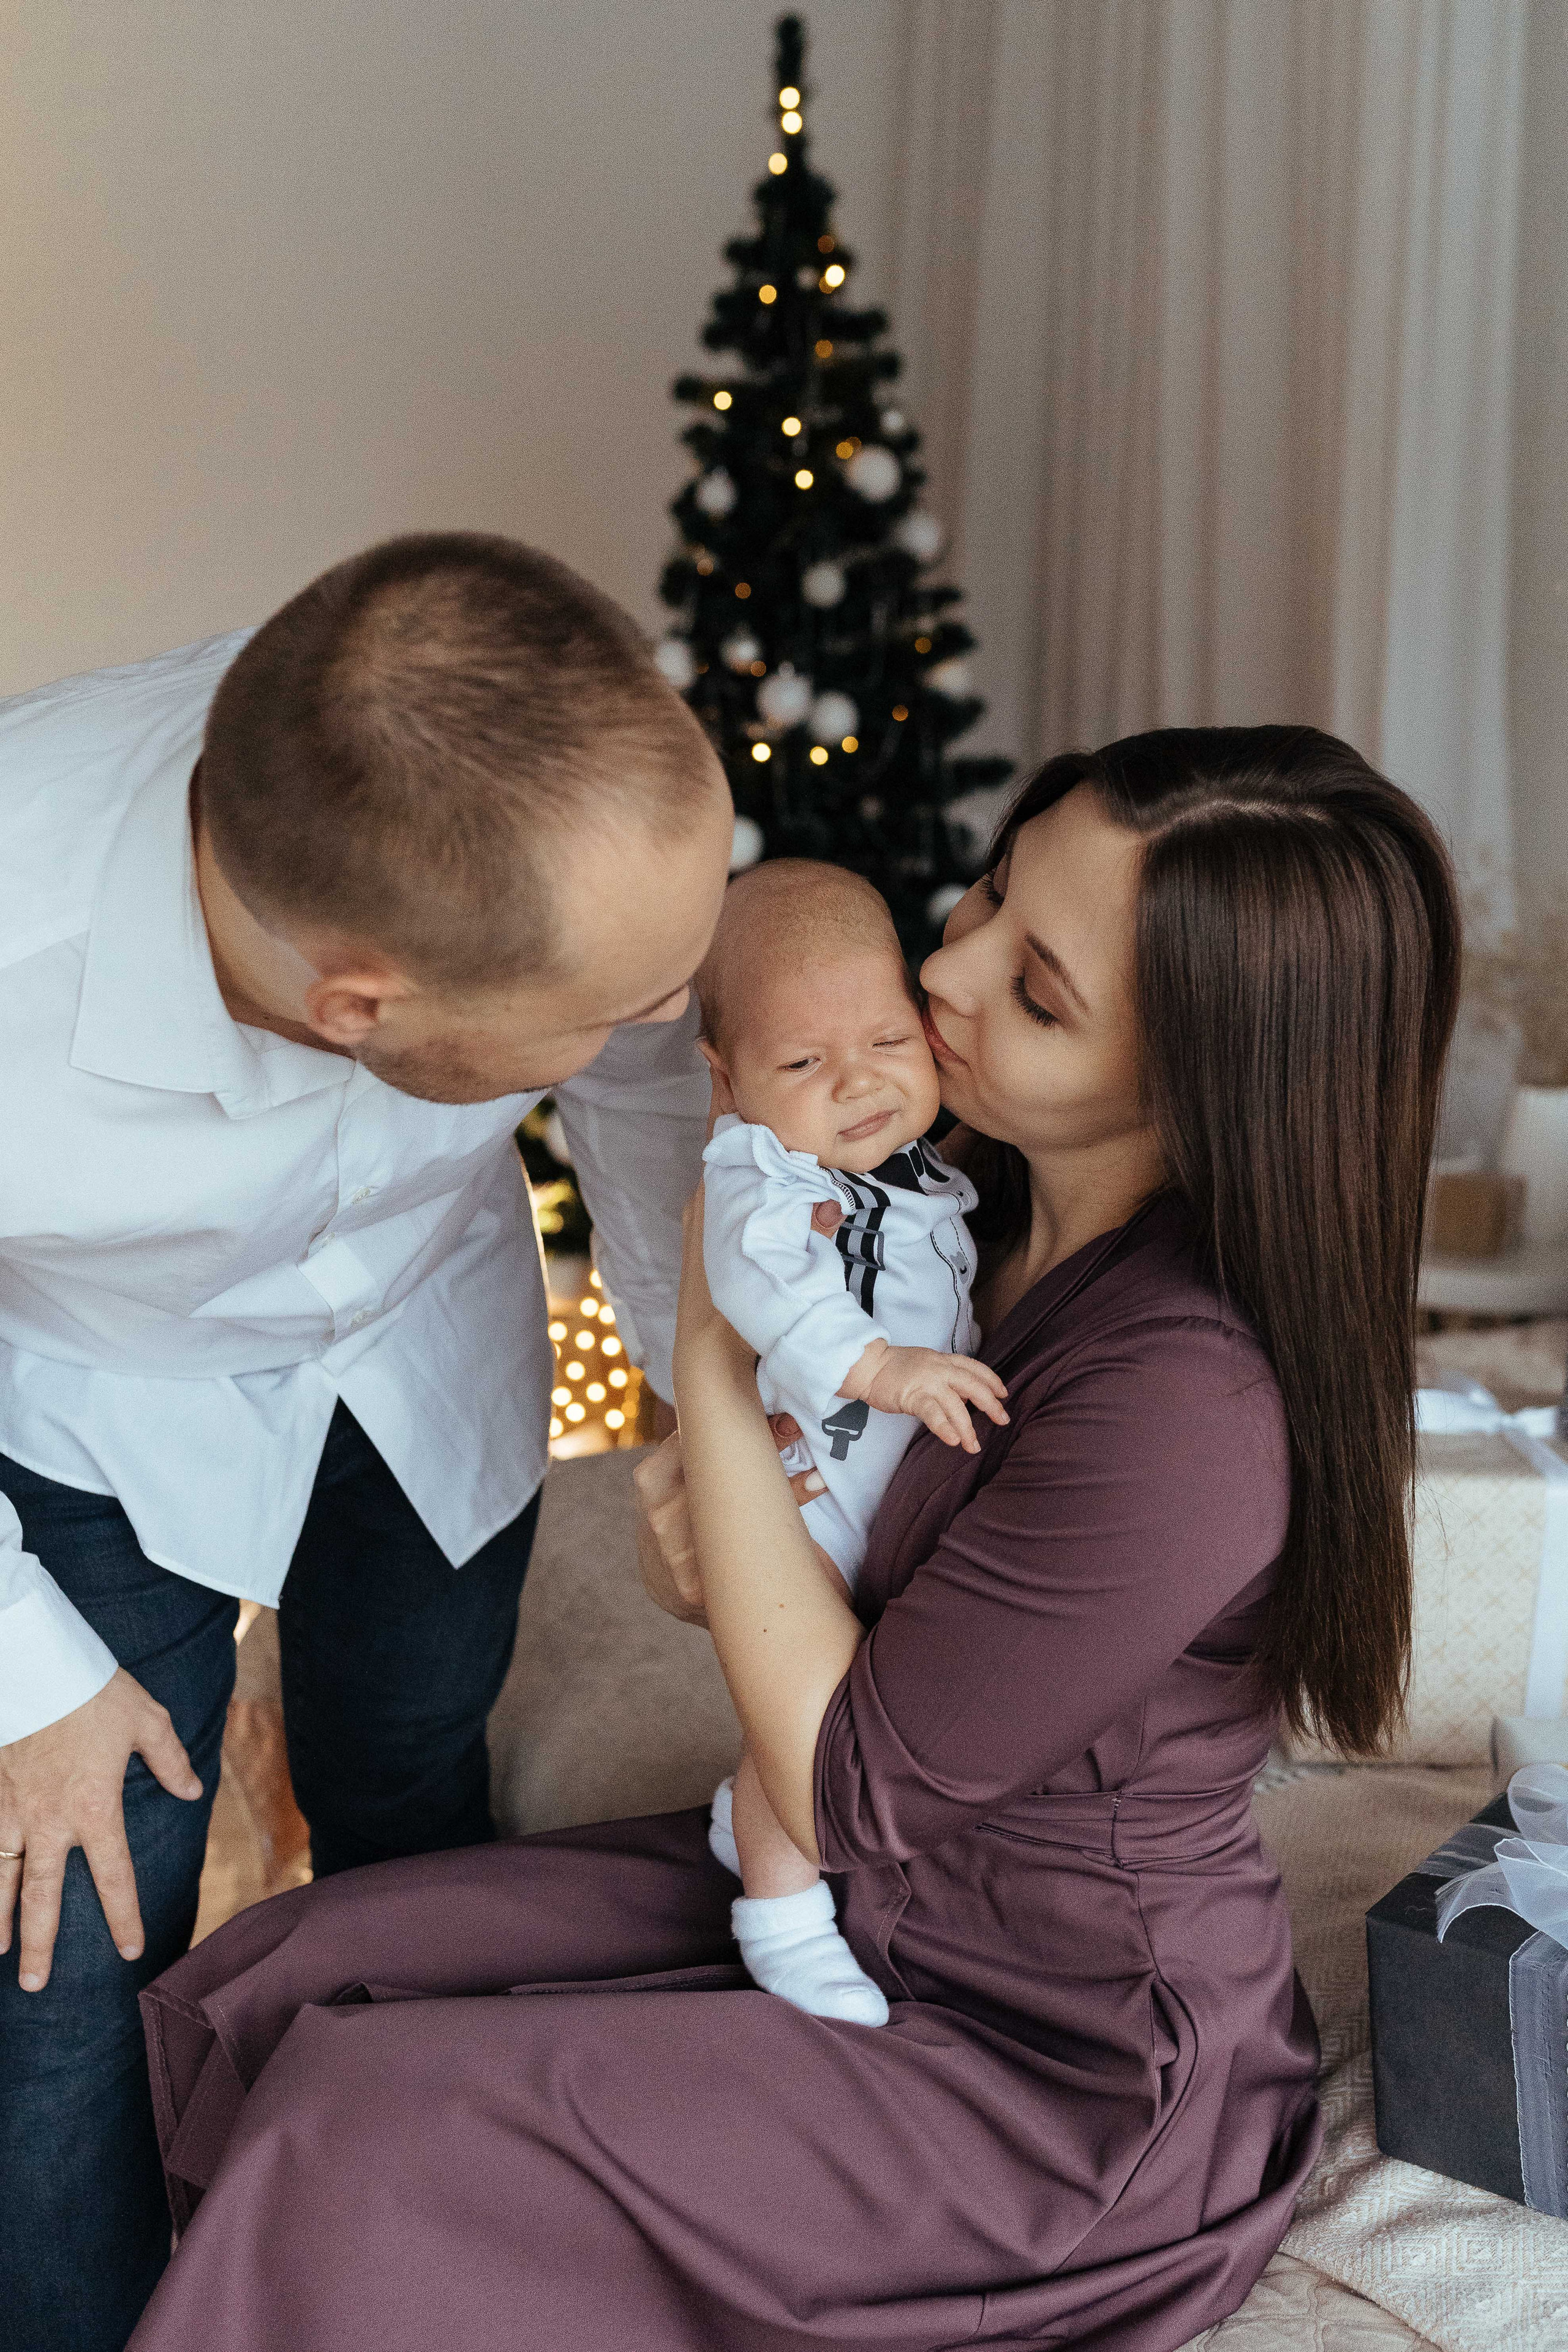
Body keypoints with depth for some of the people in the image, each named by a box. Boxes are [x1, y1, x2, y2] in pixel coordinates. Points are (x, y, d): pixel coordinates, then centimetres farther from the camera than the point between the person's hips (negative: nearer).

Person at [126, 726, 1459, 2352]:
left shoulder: (1190, 1405, -33)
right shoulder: (1003, 1209, -4)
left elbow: (844, 1787, -23)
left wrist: (713, 1357, -20)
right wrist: (703, 1501, -12)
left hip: (1067, 2095, -8)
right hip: (857, 1904, 8)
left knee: (365, 2133, -16)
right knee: (265, 1987, 1)